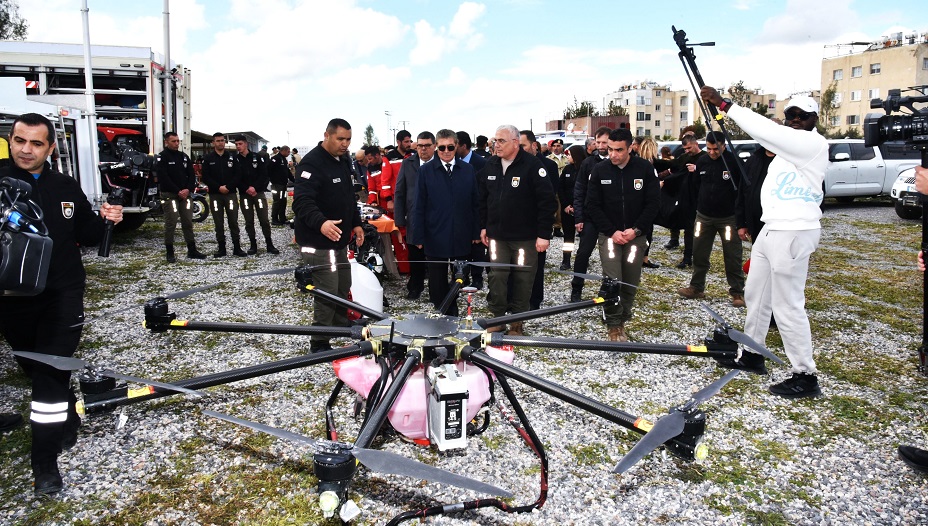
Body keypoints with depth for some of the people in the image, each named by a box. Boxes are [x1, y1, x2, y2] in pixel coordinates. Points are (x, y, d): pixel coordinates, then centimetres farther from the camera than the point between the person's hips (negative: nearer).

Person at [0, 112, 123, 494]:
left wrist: (104, 220, -9)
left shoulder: (67, 187, 3)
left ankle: (46, 460, 2)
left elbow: (86, 237, 12)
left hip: (63, 296, 0)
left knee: (51, 372, -4)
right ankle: (68, 420, 39)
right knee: (36, 369, 15)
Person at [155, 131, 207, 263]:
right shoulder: (161, 158, -4)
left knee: (188, 222, 7)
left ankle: (192, 251, 13)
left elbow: (191, 175, 10)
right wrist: (178, 191, -17)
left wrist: (188, 189, -7)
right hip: (169, 195, -5)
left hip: (185, 194, 6)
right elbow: (163, 178, -13)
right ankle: (169, 253, 3)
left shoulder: (184, 157, 14)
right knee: (171, 223, -5)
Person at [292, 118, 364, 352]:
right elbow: (302, 201, -29)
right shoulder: (311, 163, -18)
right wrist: (320, 222, -45)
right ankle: (320, 343, 6)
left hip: (340, 239, 9)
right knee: (327, 293, -7)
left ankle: (343, 329, 38)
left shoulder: (344, 161, 12)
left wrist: (356, 223, 16)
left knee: (343, 289, 19)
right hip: (318, 242, -9)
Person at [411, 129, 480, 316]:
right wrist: (419, 236, -5)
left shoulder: (468, 170, 4)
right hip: (435, 237, -1)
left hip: (462, 237, 2)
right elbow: (419, 206, -1)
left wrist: (476, 232, 2)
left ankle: (455, 314, 26)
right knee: (437, 282, 7)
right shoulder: (426, 171, 0)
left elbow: (475, 203, 5)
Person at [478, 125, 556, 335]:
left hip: (525, 237, -4)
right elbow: (483, 198, 15)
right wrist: (483, 226, 12)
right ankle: (497, 317, 21)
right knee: (497, 277, 7)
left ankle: (517, 321, 18)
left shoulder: (532, 165, -12)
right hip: (497, 235, 4)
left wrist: (544, 234, -16)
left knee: (523, 280, 6)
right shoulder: (490, 165, 5)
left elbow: (546, 201, -14)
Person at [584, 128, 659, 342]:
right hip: (609, 235, -1)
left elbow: (653, 203, -3)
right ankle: (613, 325, 4)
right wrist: (612, 232, -12)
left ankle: (622, 319, 24)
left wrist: (636, 230, -13)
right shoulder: (600, 170, -4)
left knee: (631, 283, 7)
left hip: (636, 236, 1)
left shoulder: (645, 169, -4)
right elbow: (593, 205, -4)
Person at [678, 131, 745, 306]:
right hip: (704, 216, 4)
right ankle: (696, 287, 22)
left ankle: (737, 292, 11)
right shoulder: (701, 161, 2)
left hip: (728, 218, -4)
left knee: (733, 257, 2)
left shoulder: (734, 162, -11)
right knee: (699, 253, 10)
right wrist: (700, 205, 10)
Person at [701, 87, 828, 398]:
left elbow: (766, 130, -24)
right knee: (755, 294, 17)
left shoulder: (813, 143, -14)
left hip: (793, 233, -10)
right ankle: (751, 354, 32)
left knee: (788, 306, -7)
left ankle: (805, 377, 4)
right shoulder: (787, 144, 19)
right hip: (772, 230, 10)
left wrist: (724, 104, -25)